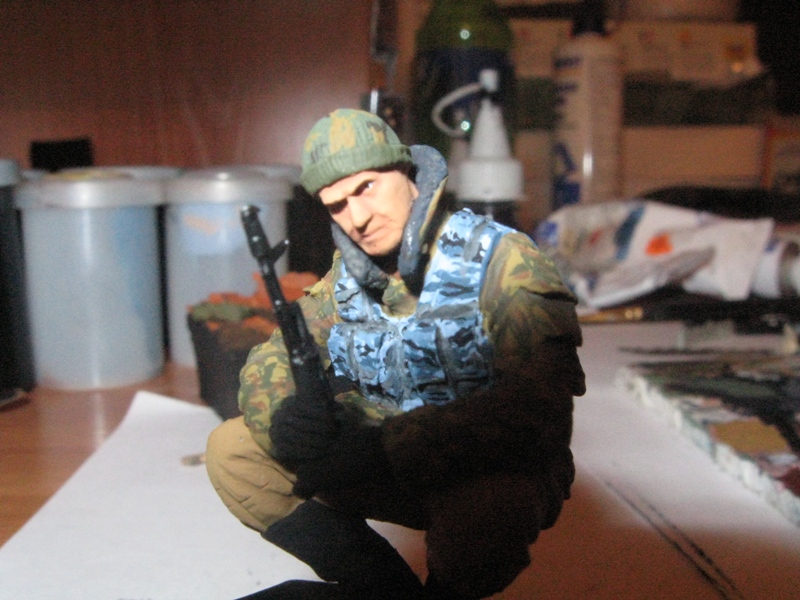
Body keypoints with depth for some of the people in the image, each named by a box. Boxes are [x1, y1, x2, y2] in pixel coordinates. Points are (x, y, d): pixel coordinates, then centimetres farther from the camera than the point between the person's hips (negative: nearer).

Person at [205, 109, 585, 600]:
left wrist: (385, 449, -38)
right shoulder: (347, 278, 2)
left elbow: (537, 408, -30)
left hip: (498, 474, -5)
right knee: (232, 450, -5)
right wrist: (282, 419, -24)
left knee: (483, 512, -40)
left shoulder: (503, 262, -17)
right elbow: (268, 363, 2)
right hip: (392, 468, 5)